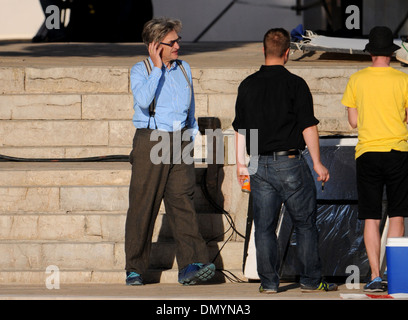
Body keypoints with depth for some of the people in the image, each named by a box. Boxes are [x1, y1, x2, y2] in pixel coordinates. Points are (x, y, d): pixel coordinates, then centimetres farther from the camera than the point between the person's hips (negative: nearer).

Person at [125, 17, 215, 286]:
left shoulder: (184, 69, 14)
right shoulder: (140, 70, -2)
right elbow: (143, 100, -22)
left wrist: (193, 137, 19)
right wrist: (157, 68, -17)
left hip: (180, 142, 4)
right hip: (150, 141, -4)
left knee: (183, 203, -8)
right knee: (143, 206, -1)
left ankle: (191, 265, -17)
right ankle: (135, 269, 7)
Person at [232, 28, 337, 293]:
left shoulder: (247, 85, 5)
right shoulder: (295, 84, -8)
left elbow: (240, 129, 10)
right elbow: (308, 127, -8)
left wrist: (241, 164, 19)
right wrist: (318, 164, -1)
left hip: (260, 166, 4)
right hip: (290, 162, -4)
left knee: (264, 226, 7)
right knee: (305, 223, 6)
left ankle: (269, 282, 7)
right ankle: (311, 280, 7)